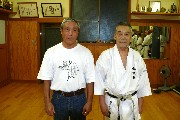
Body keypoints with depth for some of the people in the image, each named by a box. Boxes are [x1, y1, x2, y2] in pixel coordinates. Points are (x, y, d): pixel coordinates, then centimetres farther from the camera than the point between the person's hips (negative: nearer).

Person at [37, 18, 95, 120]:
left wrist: (89, 102, -4)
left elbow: (90, 80, -3)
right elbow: (47, 79, -2)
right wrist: (47, 102, -4)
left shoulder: (86, 53, -5)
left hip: (79, 98, 0)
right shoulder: (51, 52, -5)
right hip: (58, 98, 0)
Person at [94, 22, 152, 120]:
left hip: (132, 102, 2)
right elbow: (99, 80, -7)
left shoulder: (137, 56, -2)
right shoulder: (105, 56, -10)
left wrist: (140, 104, 6)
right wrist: (102, 103, -6)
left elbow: (142, 81, 4)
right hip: (111, 102, -1)